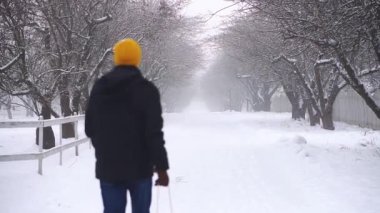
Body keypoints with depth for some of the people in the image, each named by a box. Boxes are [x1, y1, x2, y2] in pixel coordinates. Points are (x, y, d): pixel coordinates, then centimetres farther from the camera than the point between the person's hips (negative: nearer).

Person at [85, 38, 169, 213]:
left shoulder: (98, 88, 5)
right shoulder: (146, 89, -10)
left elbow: (89, 129, 11)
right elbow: (154, 133, -15)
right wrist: (161, 167, -10)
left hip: (107, 167, 3)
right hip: (139, 167, -3)